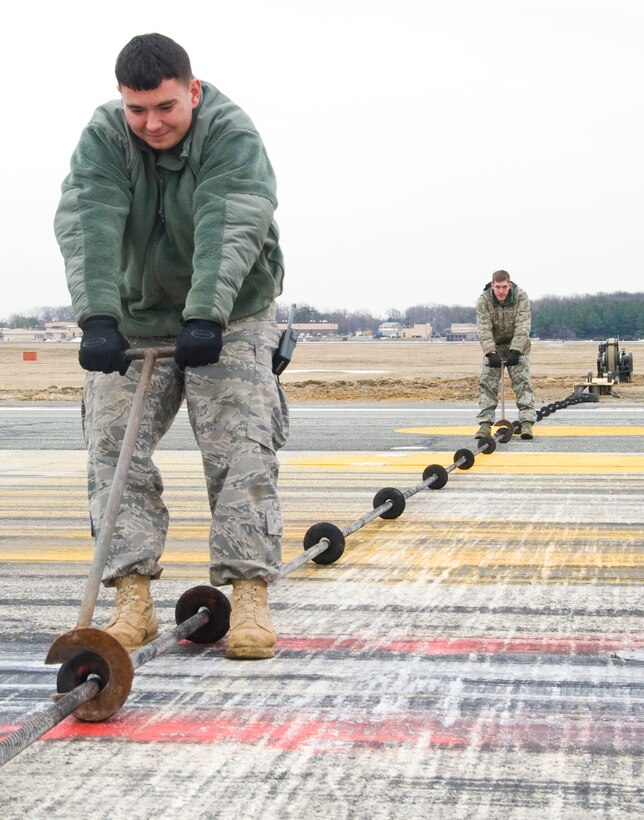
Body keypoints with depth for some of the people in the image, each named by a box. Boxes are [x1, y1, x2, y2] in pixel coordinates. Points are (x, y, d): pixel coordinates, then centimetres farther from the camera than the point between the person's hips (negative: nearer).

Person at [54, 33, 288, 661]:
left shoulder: (233, 135, -18)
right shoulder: (102, 138, -11)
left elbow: (227, 230, -33)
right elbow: (87, 225, -25)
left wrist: (205, 317, -47)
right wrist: (97, 317, -40)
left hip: (229, 320, -3)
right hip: (132, 320, 3)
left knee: (241, 451, -13)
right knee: (114, 450, -6)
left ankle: (250, 598, -10)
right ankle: (133, 601, -4)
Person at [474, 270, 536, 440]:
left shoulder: (521, 297, -18)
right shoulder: (484, 300, -16)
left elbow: (523, 327, -23)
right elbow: (484, 329, -22)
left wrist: (515, 351, -33)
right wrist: (490, 353, -33)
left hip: (517, 345, -1)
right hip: (493, 346, 1)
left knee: (522, 381, -13)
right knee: (487, 382, -10)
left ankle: (527, 423, -18)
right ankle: (485, 424, -10)